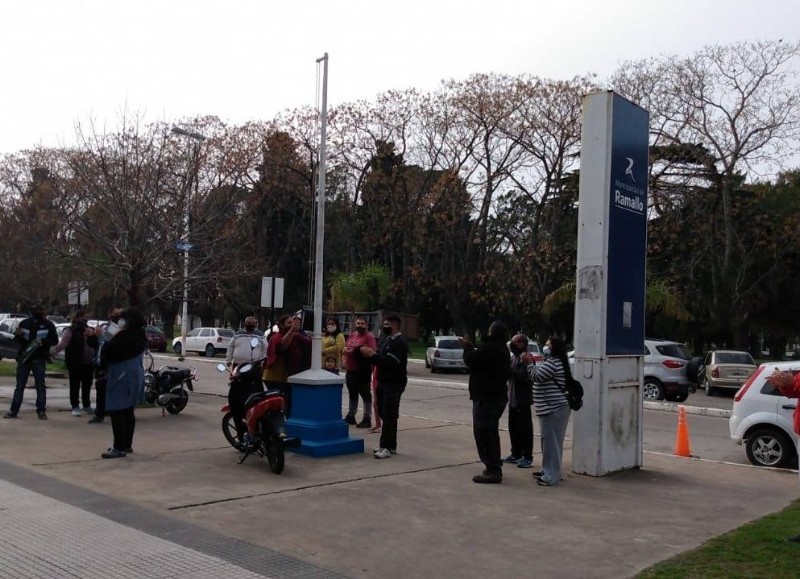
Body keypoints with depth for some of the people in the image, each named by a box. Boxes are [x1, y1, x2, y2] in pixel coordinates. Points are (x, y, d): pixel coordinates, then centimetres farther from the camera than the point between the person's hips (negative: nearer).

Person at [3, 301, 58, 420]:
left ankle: (41, 410, 3)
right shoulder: (24, 323, 8)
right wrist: (18, 335, -12)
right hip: (23, 358, 2)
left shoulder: (48, 324, 2)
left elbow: (55, 340, -3)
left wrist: (42, 341, -19)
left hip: (39, 360, -2)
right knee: (20, 385, 5)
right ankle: (13, 410, 8)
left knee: (40, 385, 0)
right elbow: (17, 340, 11)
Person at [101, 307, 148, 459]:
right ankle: (127, 444, 23)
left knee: (117, 412, -6)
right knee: (128, 412, 15)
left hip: (121, 378, -10)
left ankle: (120, 447, -6)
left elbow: (108, 352, -16)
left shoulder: (124, 337, -20)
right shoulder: (139, 335, 9)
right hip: (135, 376, 10)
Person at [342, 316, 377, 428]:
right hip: (350, 369, 8)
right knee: (352, 393, 17)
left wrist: (357, 349, -22)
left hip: (363, 371, -8)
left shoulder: (369, 336, -8)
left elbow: (372, 352, -18)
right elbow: (346, 347, 23)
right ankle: (350, 416, 27)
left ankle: (367, 419, 1)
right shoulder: (351, 335, 15)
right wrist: (345, 350, 0)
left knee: (365, 394, -2)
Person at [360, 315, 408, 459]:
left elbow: (390, 362, -24)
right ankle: (390, 445, 18)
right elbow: (379, 359, 16)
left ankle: (387, 447, -9)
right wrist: (369, 354, -2)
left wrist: (373, 355, -21)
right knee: (384, 414, 11)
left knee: (389, 416, -10)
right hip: (383, 382, 9)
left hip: (394, 384, -9)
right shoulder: (386, 340, 16)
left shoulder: (400, 342, -13)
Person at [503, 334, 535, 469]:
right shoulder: (514, 358, 15)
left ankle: (527, 457, 2)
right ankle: (516, 454, 25)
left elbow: (524, 376, -24)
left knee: (524, 428, -4)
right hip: (513, 398, 9)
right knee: (513, 428, 15)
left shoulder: (526, 358, -14)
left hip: (522, 399, -9)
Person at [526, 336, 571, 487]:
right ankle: (548, 471, 26)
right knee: (551, 441, 16)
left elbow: (537, 376, -17)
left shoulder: (552, 363, -14)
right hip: (555, 408, 11)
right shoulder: (554, 362, 20)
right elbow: (540, 377, 20)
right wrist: (532, 362, 15)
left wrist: (529, 363, -3)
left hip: (552, 409, -11)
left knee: (550, 441, -7)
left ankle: (551, 476, -5)